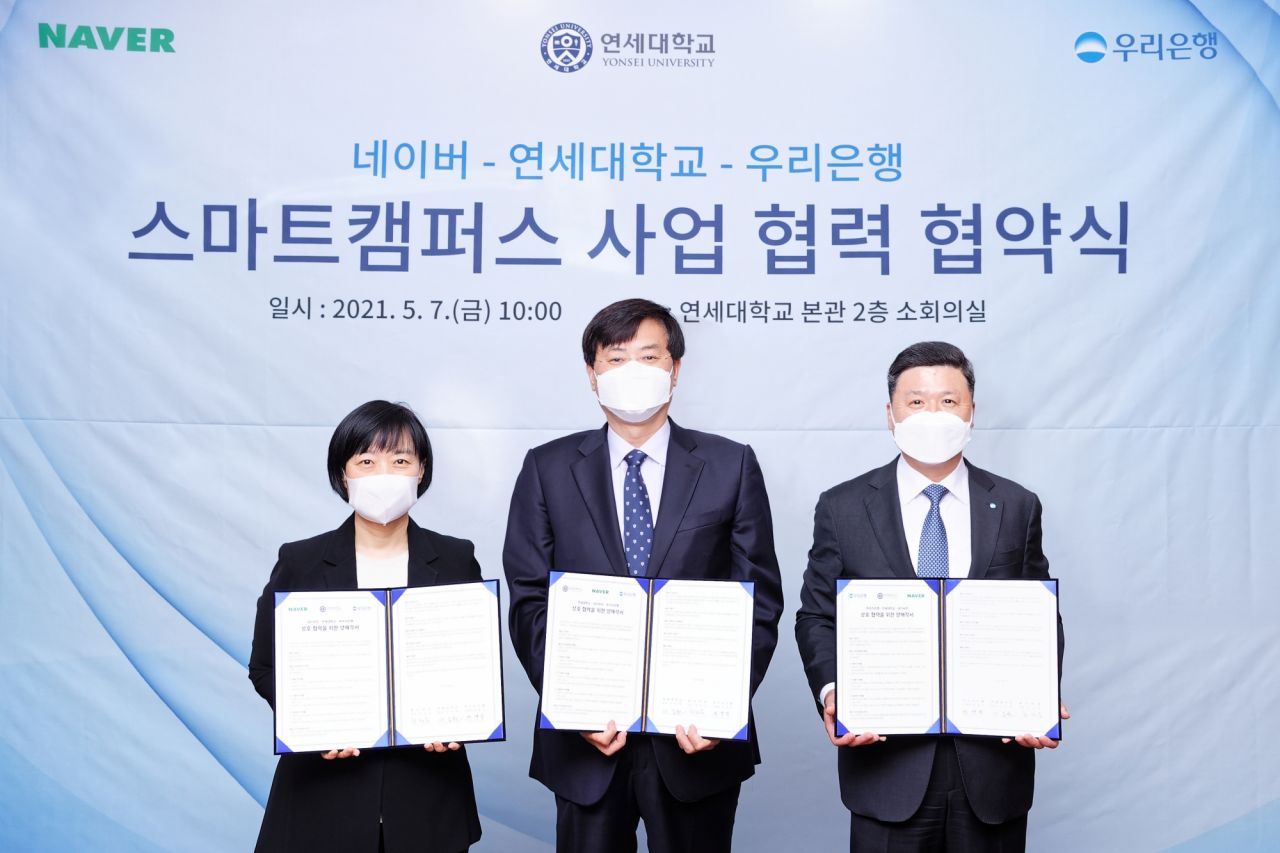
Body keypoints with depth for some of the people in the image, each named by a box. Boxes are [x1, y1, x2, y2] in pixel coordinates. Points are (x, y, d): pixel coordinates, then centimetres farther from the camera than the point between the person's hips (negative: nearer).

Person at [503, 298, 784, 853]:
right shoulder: (548, 469, 3)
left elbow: (760, 600, 0)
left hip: (697, 739, 0)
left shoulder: (730, 465, 2)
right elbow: (529, 603, 1)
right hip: (586, 741, 1)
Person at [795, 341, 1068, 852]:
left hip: (993, 758, 1)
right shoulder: (842, 508, 1)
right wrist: (831, 692, -14)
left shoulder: (1017, 508, 4)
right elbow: (817, 618, 3)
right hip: (885, 762, -1)